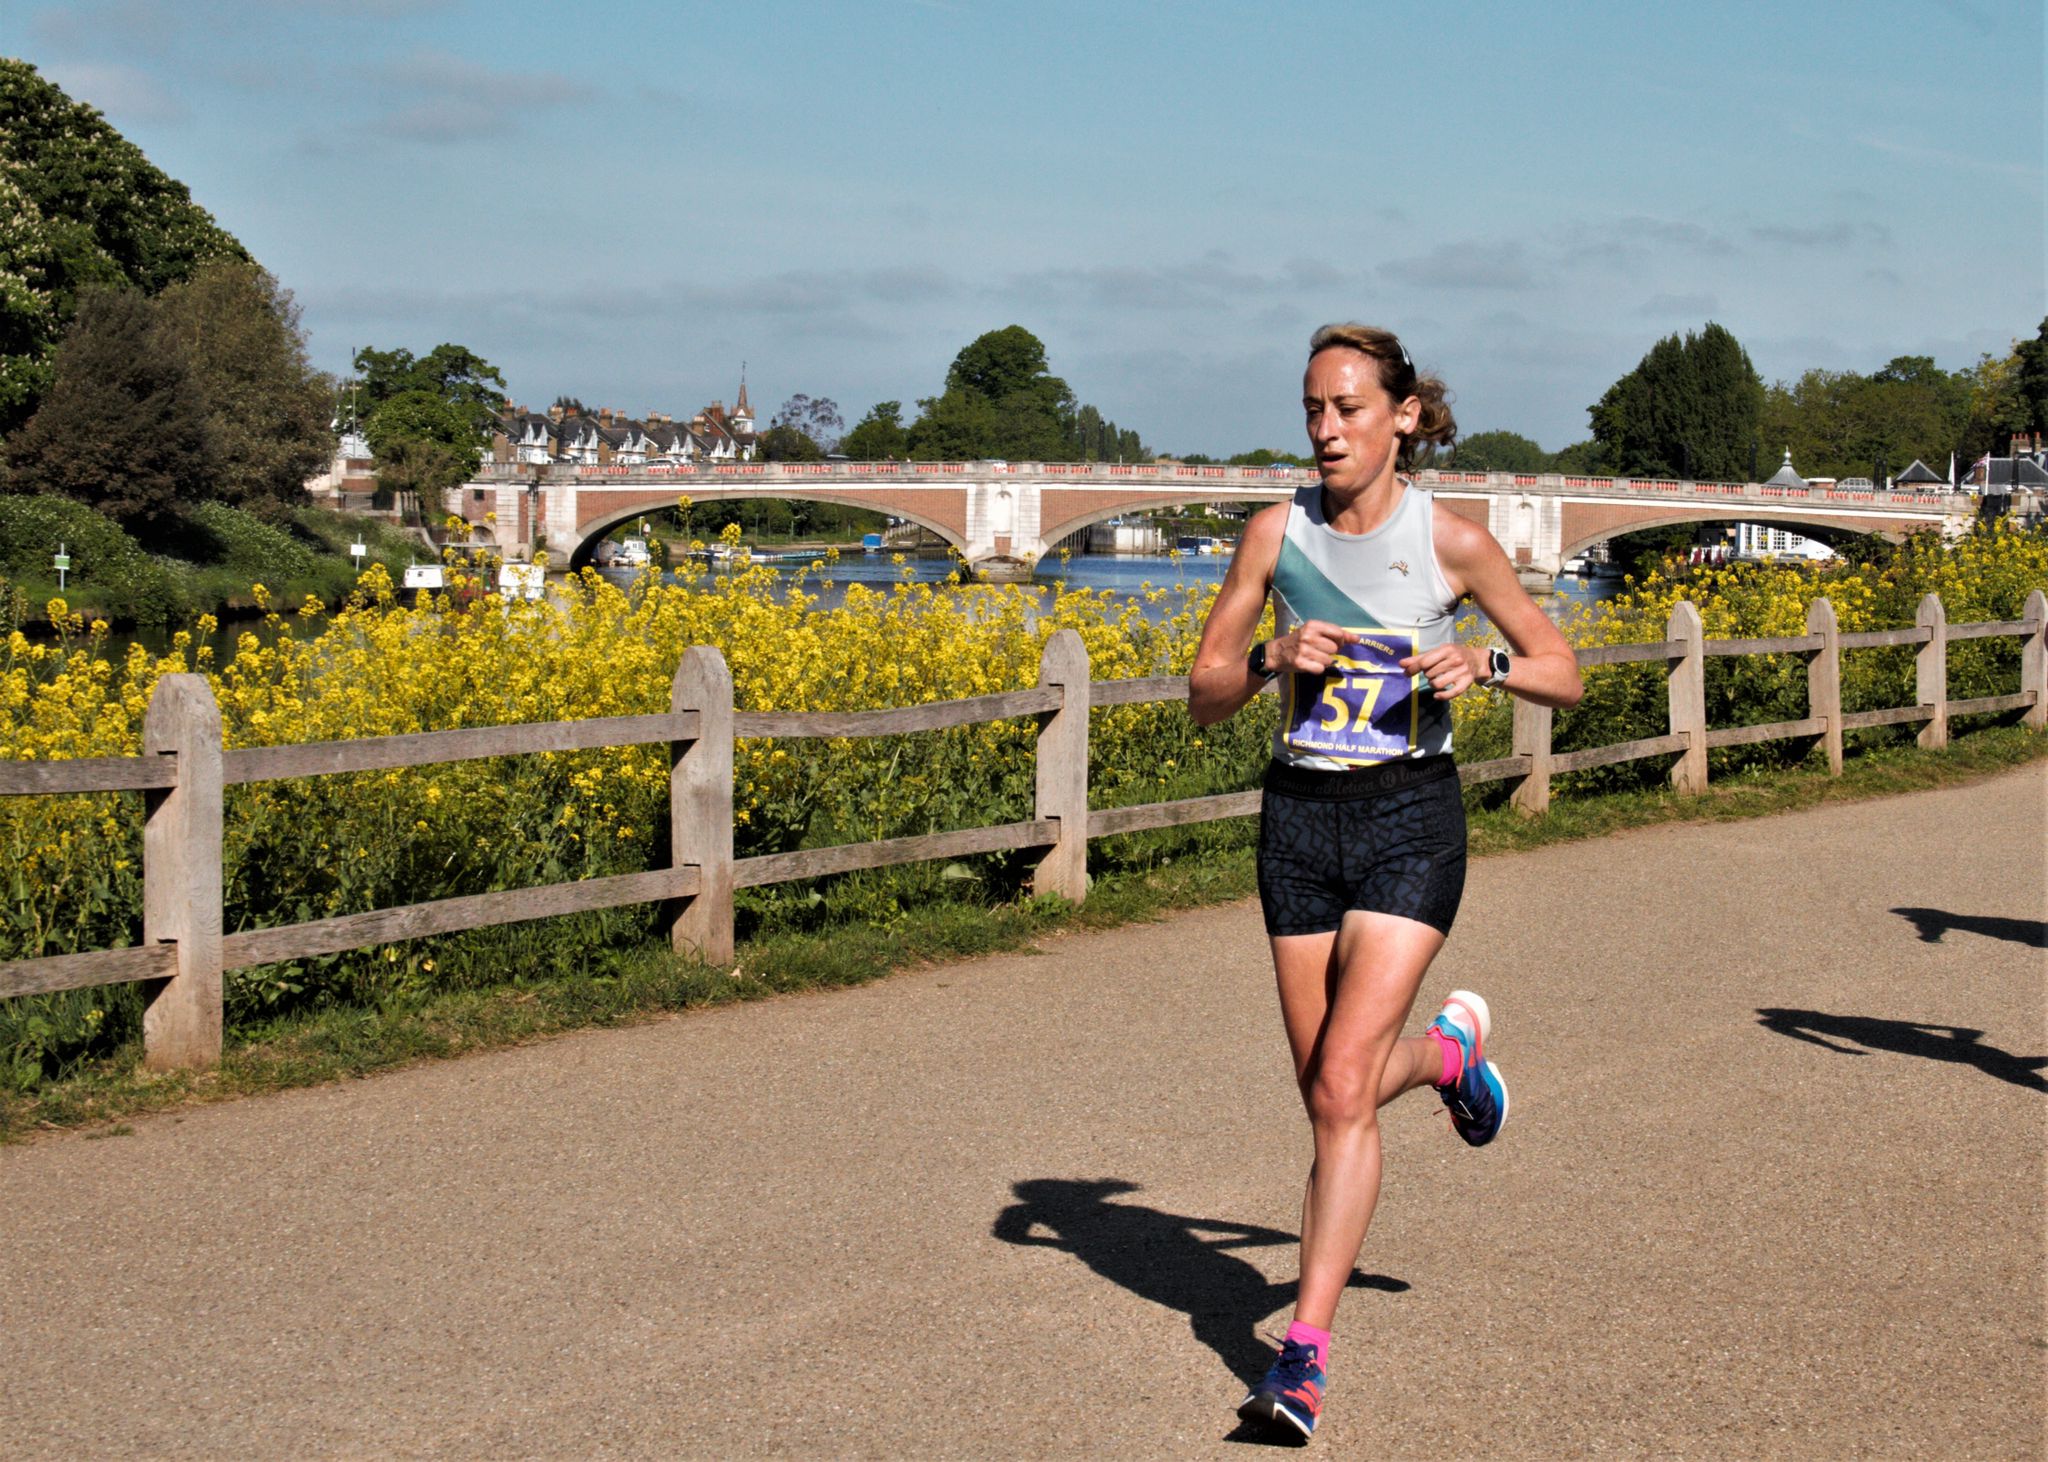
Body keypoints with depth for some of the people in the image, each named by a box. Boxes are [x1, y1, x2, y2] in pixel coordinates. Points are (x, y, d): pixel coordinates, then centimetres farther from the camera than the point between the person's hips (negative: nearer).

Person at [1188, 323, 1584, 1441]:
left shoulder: (1451, 541, -5)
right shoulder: (1277, 533, 1)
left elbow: (1565, 677, 4)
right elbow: (1204, 698, 4)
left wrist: (1485, 664, -16)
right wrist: (1273, 659, -15)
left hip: (1410, 817, -4)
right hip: (1299, 815, 4)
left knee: (1341, 1087, -15)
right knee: (1326, 1093, 10)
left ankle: (1305, 1349, -6)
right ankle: (1451, 1047, 45)